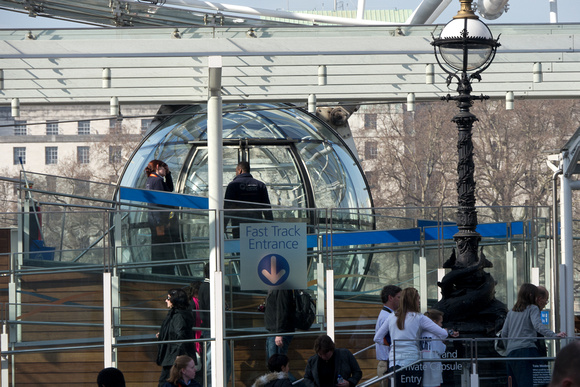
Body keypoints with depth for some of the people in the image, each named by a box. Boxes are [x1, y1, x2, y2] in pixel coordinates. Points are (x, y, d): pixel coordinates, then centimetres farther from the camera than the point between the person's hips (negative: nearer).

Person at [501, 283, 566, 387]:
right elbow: (537, 325, -15)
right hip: (525, 350, -6)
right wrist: (554, 335, -24)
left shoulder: (511, 312, 20)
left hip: (510, 351, 6)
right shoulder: (532, 308, 3)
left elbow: (504, 333, 19)